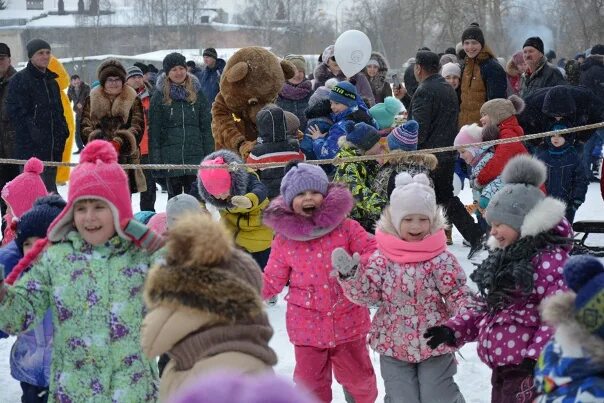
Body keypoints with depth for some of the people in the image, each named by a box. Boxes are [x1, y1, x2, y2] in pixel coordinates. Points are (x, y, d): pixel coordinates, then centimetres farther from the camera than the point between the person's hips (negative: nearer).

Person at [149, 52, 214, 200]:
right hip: (171, 157, -1)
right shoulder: (160, 96, 1)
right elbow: (154, 130, 0)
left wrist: (209, 155, 2)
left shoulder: (197, 93, 7)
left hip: (195, 155, 1)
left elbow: (206, 126, 8)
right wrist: (155, 159, -5)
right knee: (174, 195, 8)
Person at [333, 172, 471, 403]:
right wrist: (349, 275, -25)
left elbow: (457, 295, -10)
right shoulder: (382, 259, -7)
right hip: (394, 345, 2)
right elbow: (367, 293, -9)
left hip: (435, 343, -1)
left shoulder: (441, 259, -11)